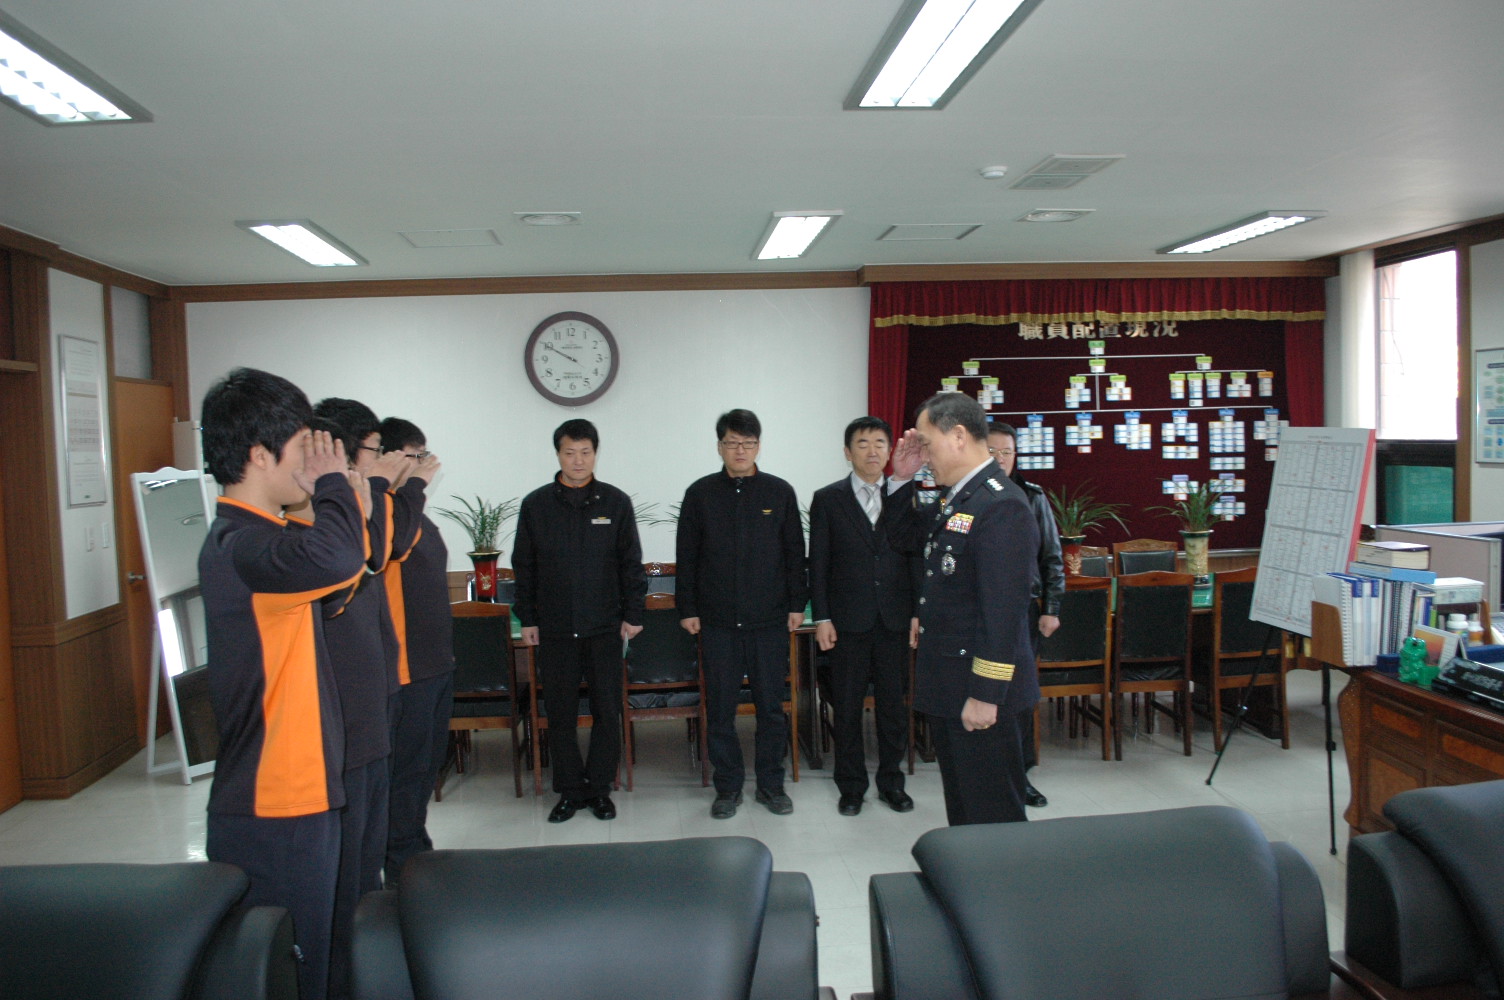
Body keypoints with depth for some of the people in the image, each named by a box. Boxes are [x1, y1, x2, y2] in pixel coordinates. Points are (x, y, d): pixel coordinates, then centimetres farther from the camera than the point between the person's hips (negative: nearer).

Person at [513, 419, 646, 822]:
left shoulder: (616, 502, 2)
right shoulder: (535, 504, 4)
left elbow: (631, 563, 4)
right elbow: (524, 567, 8)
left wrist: (632, 615, 0)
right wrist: (527, 619, 5)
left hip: (605, 627, 0)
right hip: (554, 630, 1)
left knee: (607, 710, 4)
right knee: (560, 712, 6)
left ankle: (600, 788, 18)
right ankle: (570, 790, 18)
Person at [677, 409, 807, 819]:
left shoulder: (780, 492, 4)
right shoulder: (700, 493, 3)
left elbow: (795, 552, 7)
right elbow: (687, 556, 5)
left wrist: (797, 604, 2)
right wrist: (688, 609, 2)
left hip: (770, 619, 0)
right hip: (717, 621, 0)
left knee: (771, 705, 6)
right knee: (720, 707, 6)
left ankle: (771, 784, 21)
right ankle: (728, 787, 20)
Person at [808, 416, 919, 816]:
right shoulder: (828, 499, 0)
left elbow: (916, 557, 6)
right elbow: (818, 563, -1)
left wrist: (918, 613, 1)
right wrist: (822, 618, -6)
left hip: (895, 618, 2)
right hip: (848, 619, -1)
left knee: (893, 704, 10)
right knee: (847, 706, 7)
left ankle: (891, 782, 26)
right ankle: (851, 786, 21)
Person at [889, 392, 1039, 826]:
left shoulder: (1001, 506, -21)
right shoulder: (958, 498, 9)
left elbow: (1003, 609, -25)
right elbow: (914, 539, 25)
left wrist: (985, 694, -23)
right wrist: (903, 481, 9)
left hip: (979, 692, -10)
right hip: (947, 685, 10)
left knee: (992, 814, 4)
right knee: (961, 807, 21)